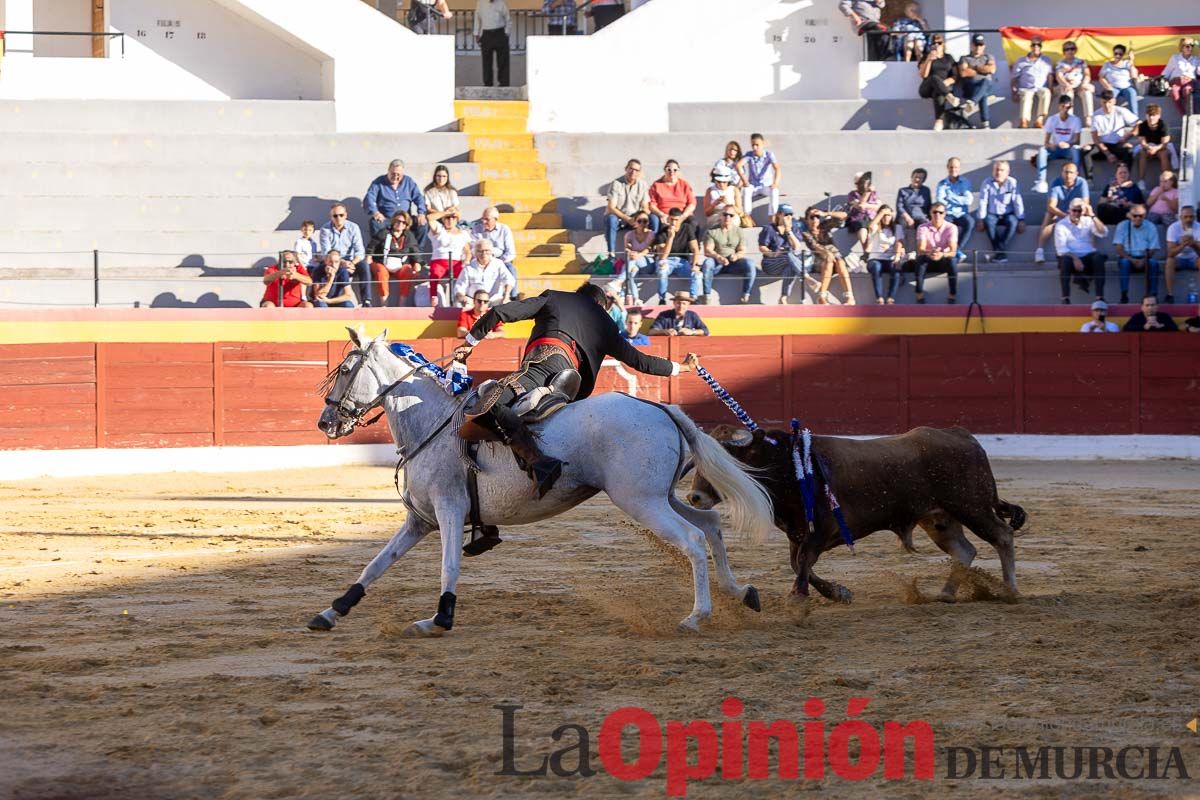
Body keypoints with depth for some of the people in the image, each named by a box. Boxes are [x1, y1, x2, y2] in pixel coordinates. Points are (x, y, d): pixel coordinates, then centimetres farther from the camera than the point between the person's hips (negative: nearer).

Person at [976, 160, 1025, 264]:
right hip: (992, 214, 0)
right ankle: (1002, 254, -28)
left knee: (1013, 222, -34)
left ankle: (999, 253, -30)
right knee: (988, 222, -34)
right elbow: (983, 202, -5)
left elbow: (1018, 202, -8)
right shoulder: (987, 183, -3)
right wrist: (981, 219, -14)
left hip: (1008, 214, 0)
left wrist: (1021, 220, -14)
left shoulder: (1012, 183, -5)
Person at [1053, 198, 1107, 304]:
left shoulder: (1088, 222, 11)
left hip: (1088, 258, 2)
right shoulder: (1061, 225, 4)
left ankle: (1100, 297, -33)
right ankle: (1066, 299, -35)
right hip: (1071, 257, -1)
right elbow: (1061, 249, -7)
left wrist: (1092, 216, -12)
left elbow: (1103, 233, -5)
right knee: (1065, 259, -36)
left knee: (1098, 257, -31)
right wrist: (1075, 258, -23)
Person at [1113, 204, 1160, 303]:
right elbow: (1119, 248, -5)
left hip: (1144, 259, 1)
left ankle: (1152, 294, -30)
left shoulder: (1151, 227, 2)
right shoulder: (1122, 226, 1)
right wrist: (1131, 260, -20)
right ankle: (1124, 295, -35)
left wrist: (1144, 260, -21)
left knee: (1153, 263, -32)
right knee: (1125, 262, -35)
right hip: (1127, 257, -1)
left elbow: (1152, 250, -1)